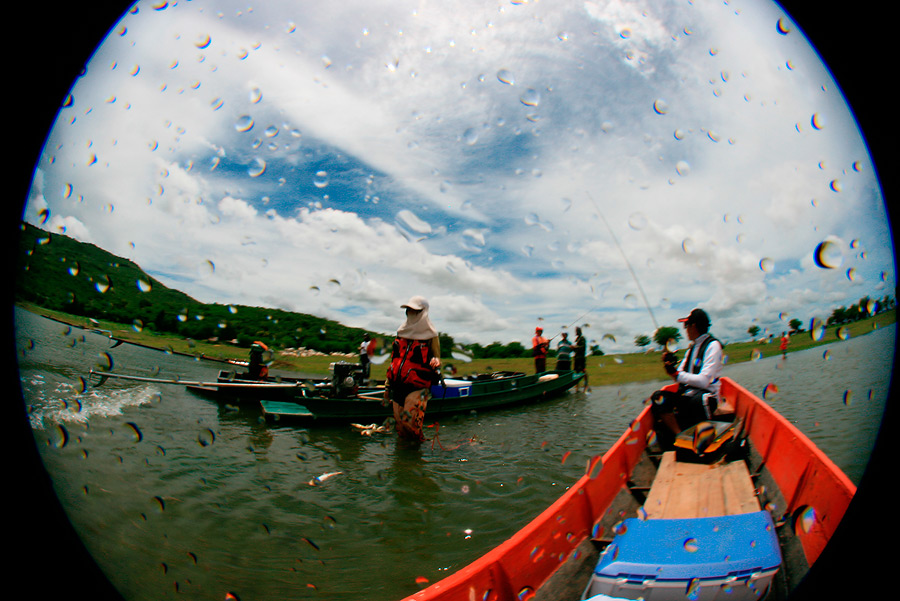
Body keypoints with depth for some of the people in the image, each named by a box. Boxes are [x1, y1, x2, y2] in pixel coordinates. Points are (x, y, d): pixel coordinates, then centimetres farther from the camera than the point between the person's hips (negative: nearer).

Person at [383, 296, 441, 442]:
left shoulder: (430, 335, -1)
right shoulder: (402, 333, 15)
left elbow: (436, 357, 6)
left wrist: (435, 361, -21)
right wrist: (388, 385, 20)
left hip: (418, 388, -5)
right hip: (398, 386, 6)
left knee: (410, 421, -17)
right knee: (400, 427, 7)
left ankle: (419, 443, 7)